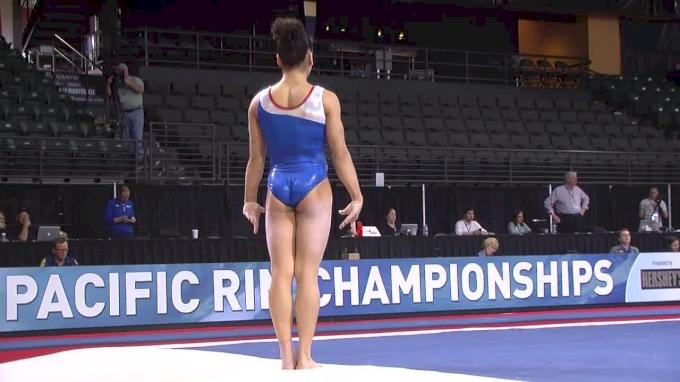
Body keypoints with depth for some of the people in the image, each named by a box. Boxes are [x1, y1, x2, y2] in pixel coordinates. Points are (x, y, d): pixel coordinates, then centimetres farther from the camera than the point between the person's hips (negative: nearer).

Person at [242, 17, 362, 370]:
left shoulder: (260, 102, 1)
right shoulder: (325, 99, -6)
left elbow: (256, 158, 6)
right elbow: (340, 154, -4)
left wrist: (249, 200, 15)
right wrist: (356, 196, 4)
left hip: (278, 188, 2)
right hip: (313, 187, -2)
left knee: (281, 274, 4)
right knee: (308, 273, -1)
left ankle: (286, 356, 2)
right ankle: (305, 357, -1)